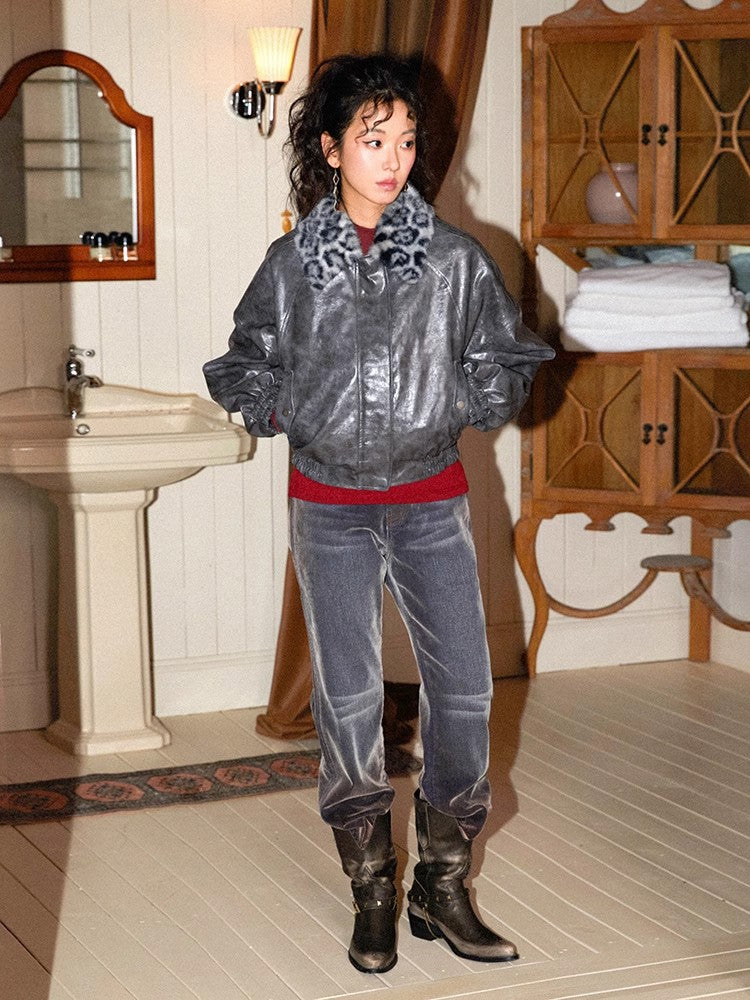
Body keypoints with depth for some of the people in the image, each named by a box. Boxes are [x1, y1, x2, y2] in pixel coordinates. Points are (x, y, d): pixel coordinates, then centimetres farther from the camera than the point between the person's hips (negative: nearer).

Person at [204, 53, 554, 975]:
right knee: (347, 698, 0)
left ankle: (443, 886, 14)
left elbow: (508, 363, 6)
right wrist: (288, 412, -6)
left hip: (431, 499, 1)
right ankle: (372, 893, 15)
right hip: (329, 506, 0)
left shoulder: (455, 258, -3)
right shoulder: (292, 264, -1)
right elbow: (244, 367, 10)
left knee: (463, 688, -2)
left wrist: (453, 407, -8)